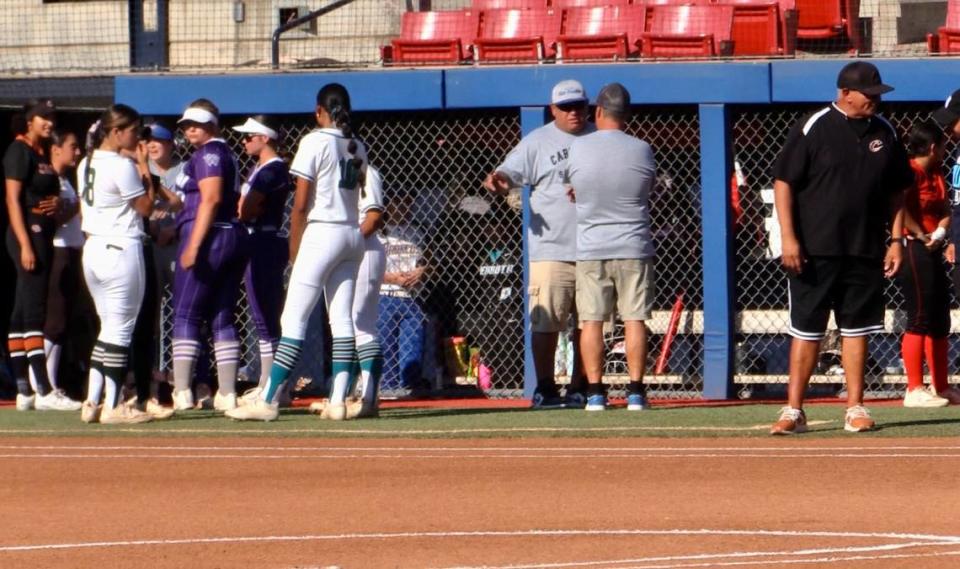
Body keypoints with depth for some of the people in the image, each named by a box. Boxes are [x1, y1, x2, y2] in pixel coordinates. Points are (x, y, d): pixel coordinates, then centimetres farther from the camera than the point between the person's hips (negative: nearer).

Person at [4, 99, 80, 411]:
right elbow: (13, 199, -15)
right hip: (28, 233, -9)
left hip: (44, 234, 9)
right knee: (34, 312, -12)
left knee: (23, 314, 9)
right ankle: (44, 391, -16)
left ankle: (24, 391, 10)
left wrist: (56, 203, 2)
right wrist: (25, 245, -22)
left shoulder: (42, 154, 17)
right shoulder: (19, 151, -9)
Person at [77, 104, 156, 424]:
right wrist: (144, 168, -2)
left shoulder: (86, 165, 11)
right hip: (121, 250, -9)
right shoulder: (121, 166, -14)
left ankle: (92, 402, 12)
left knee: (109, 326, 16)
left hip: (92, 250, 9)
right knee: (120, 329, -3)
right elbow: (146, 207, -8)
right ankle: (112, 407, -2)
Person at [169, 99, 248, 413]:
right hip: (235, 237, 10)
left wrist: (193, 245, -24)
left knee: (185, 316, -7)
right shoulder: (227, 154, 20)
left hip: (208, 237, -10)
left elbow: (211, 199, -20)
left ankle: (182, 392, -12)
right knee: (222, 317, 9)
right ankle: (227, 394, 5)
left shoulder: (207, 154, -8)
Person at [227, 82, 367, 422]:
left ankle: (267, 402, -11)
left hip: (322, 232, -7)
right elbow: (358, 193, 14)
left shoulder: (315, 142, -9)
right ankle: (338, 401, 1)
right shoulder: (357, 147, 10)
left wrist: (294, 248, -2)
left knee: (294, 319, -8)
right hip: (353, 235, 7)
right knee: (342, 320, 6)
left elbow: (301, 204, -10)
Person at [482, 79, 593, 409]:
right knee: (546, 320, -8)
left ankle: (579, 389, 15)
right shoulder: (537, 142, 3)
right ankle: (545, 389, -4)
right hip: (551, 249, -4)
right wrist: (497, 181, -30)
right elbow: (510, 172, -6)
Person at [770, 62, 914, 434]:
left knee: (857, 329, 7)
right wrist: (788, 237, -14)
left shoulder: (885, 133, 8)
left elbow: (896, 191, 15)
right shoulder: (813, 128, -6)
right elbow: (783, 181, -7)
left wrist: (896, 240, 8)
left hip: (865, 251, 4)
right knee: (806, 330, -1)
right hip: (814, 250, -4)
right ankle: (794, 411, 2)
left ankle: (855, 408, 13)